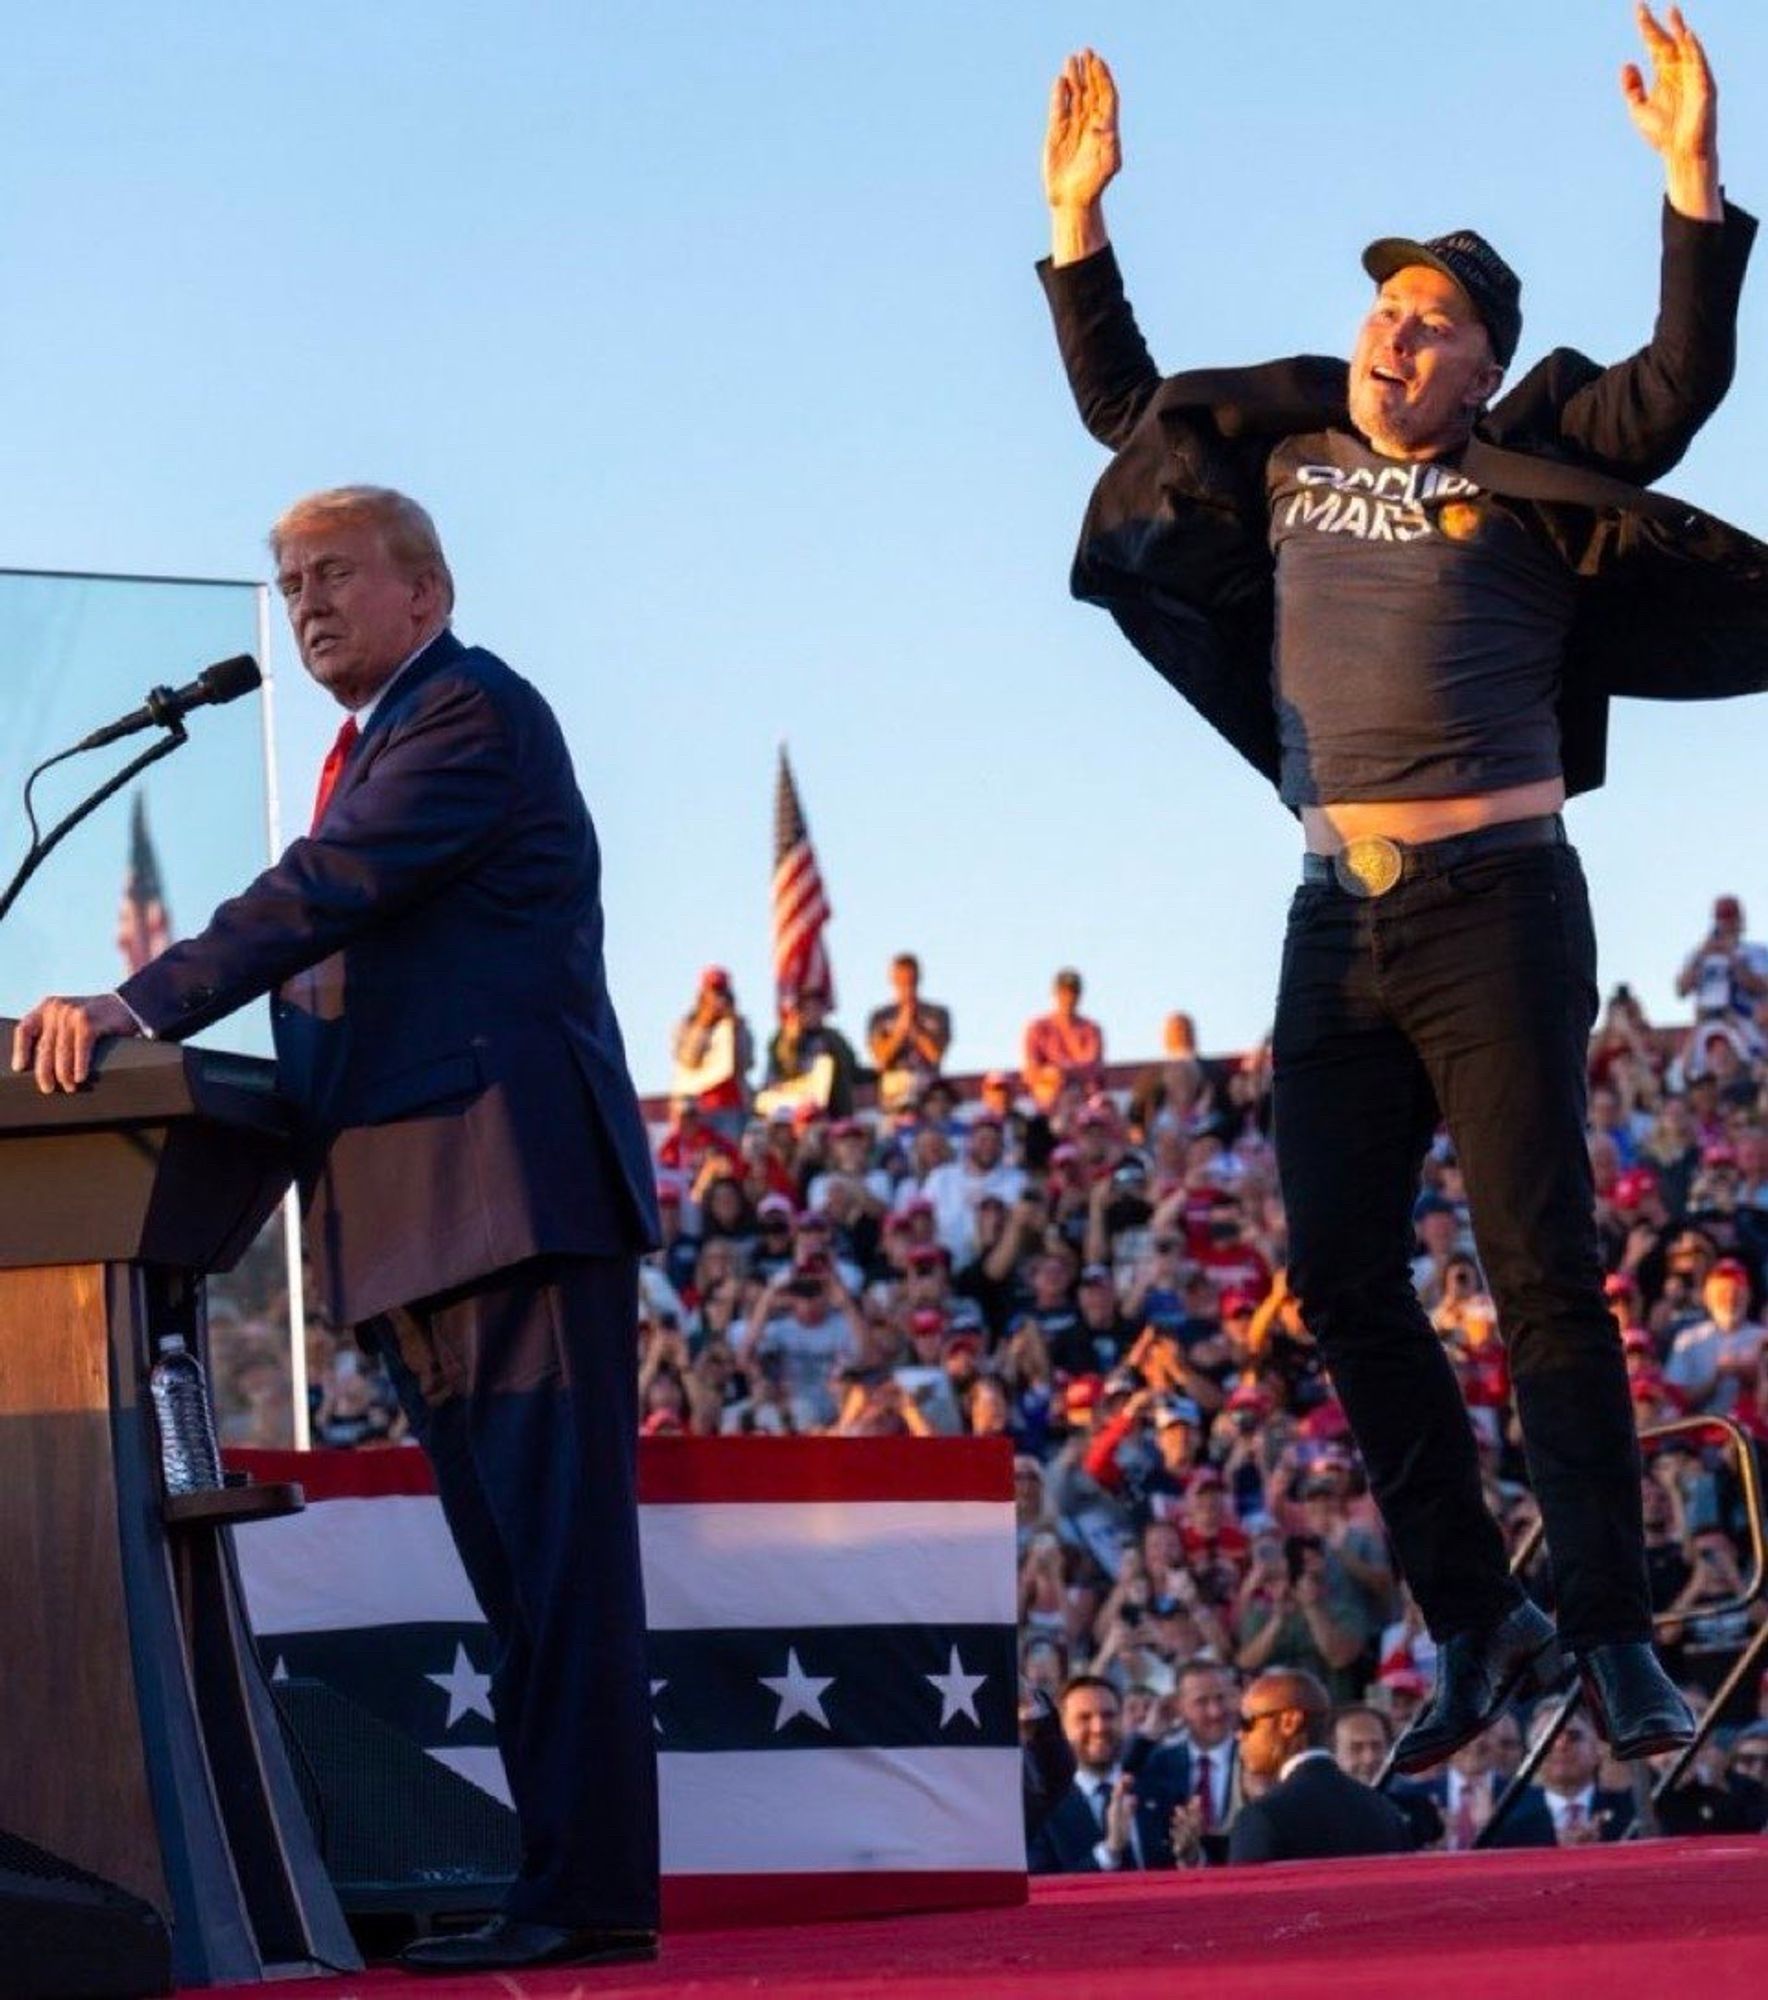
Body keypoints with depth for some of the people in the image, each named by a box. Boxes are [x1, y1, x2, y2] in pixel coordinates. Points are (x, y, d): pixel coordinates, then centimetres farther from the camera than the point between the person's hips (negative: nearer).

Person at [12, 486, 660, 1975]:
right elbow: (338, 964, 21)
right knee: (513, 1572, 9)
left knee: (560, 1558, -12)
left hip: (513, 1185, -10)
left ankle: (593, 1894, -15)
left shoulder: (473, 712, -5)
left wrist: (144, 1007, -25)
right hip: (417, 1230, 10)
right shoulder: (375, 747, 25)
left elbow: (332, 890, -18)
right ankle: (562, 1878, 10)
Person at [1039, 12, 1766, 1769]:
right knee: (1340, 1276, 0)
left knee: (1541, 1271, -8)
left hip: (1493, 911, -5)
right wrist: (1078, 220, 24)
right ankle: (1473, 1625, 9)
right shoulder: (1284, 458, 17)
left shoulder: (1526, 475, 3)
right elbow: (1123, 409, 30)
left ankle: (1613, 1638, -3)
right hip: (1338, 923, 5)